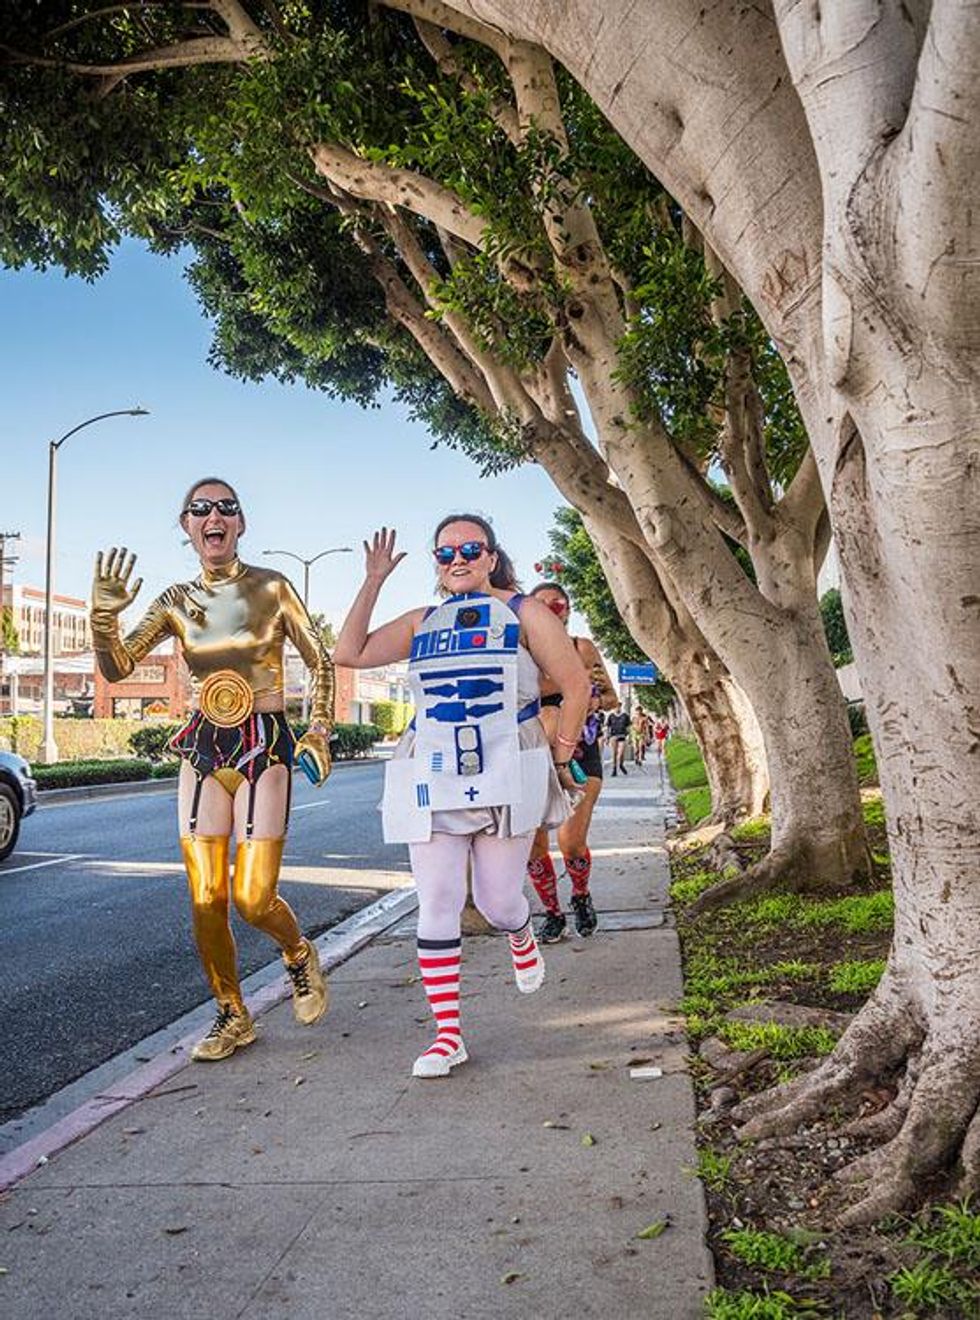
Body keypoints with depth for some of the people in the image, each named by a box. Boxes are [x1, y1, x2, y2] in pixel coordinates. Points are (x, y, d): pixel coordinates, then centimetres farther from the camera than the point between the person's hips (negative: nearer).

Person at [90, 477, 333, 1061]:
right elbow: (117, 667, -1)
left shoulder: (272, 588, -3)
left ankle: (300, 955, 26)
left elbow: (322, 663, 2)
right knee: (206, 901, 4)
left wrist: (319, 734, -7)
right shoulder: (177, 601, 6)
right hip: (203, 751, 4)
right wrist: (105, 614, -19)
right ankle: (233, 1015, 25)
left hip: (264, 748, -3)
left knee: (253, 898, -8)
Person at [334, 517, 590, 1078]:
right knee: (437, 904, -1)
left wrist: (560, 757, 5)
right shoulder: (421, 623, 14)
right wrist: (373, 582, 5)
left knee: (499, 901, 3)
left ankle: (523, 938, 42)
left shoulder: (524, 613, 4)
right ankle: (448, 1034, 9)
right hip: (432, 780, 3)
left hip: (507, 778, -3)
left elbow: (577, 686, 6)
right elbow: (349, 653, 7)